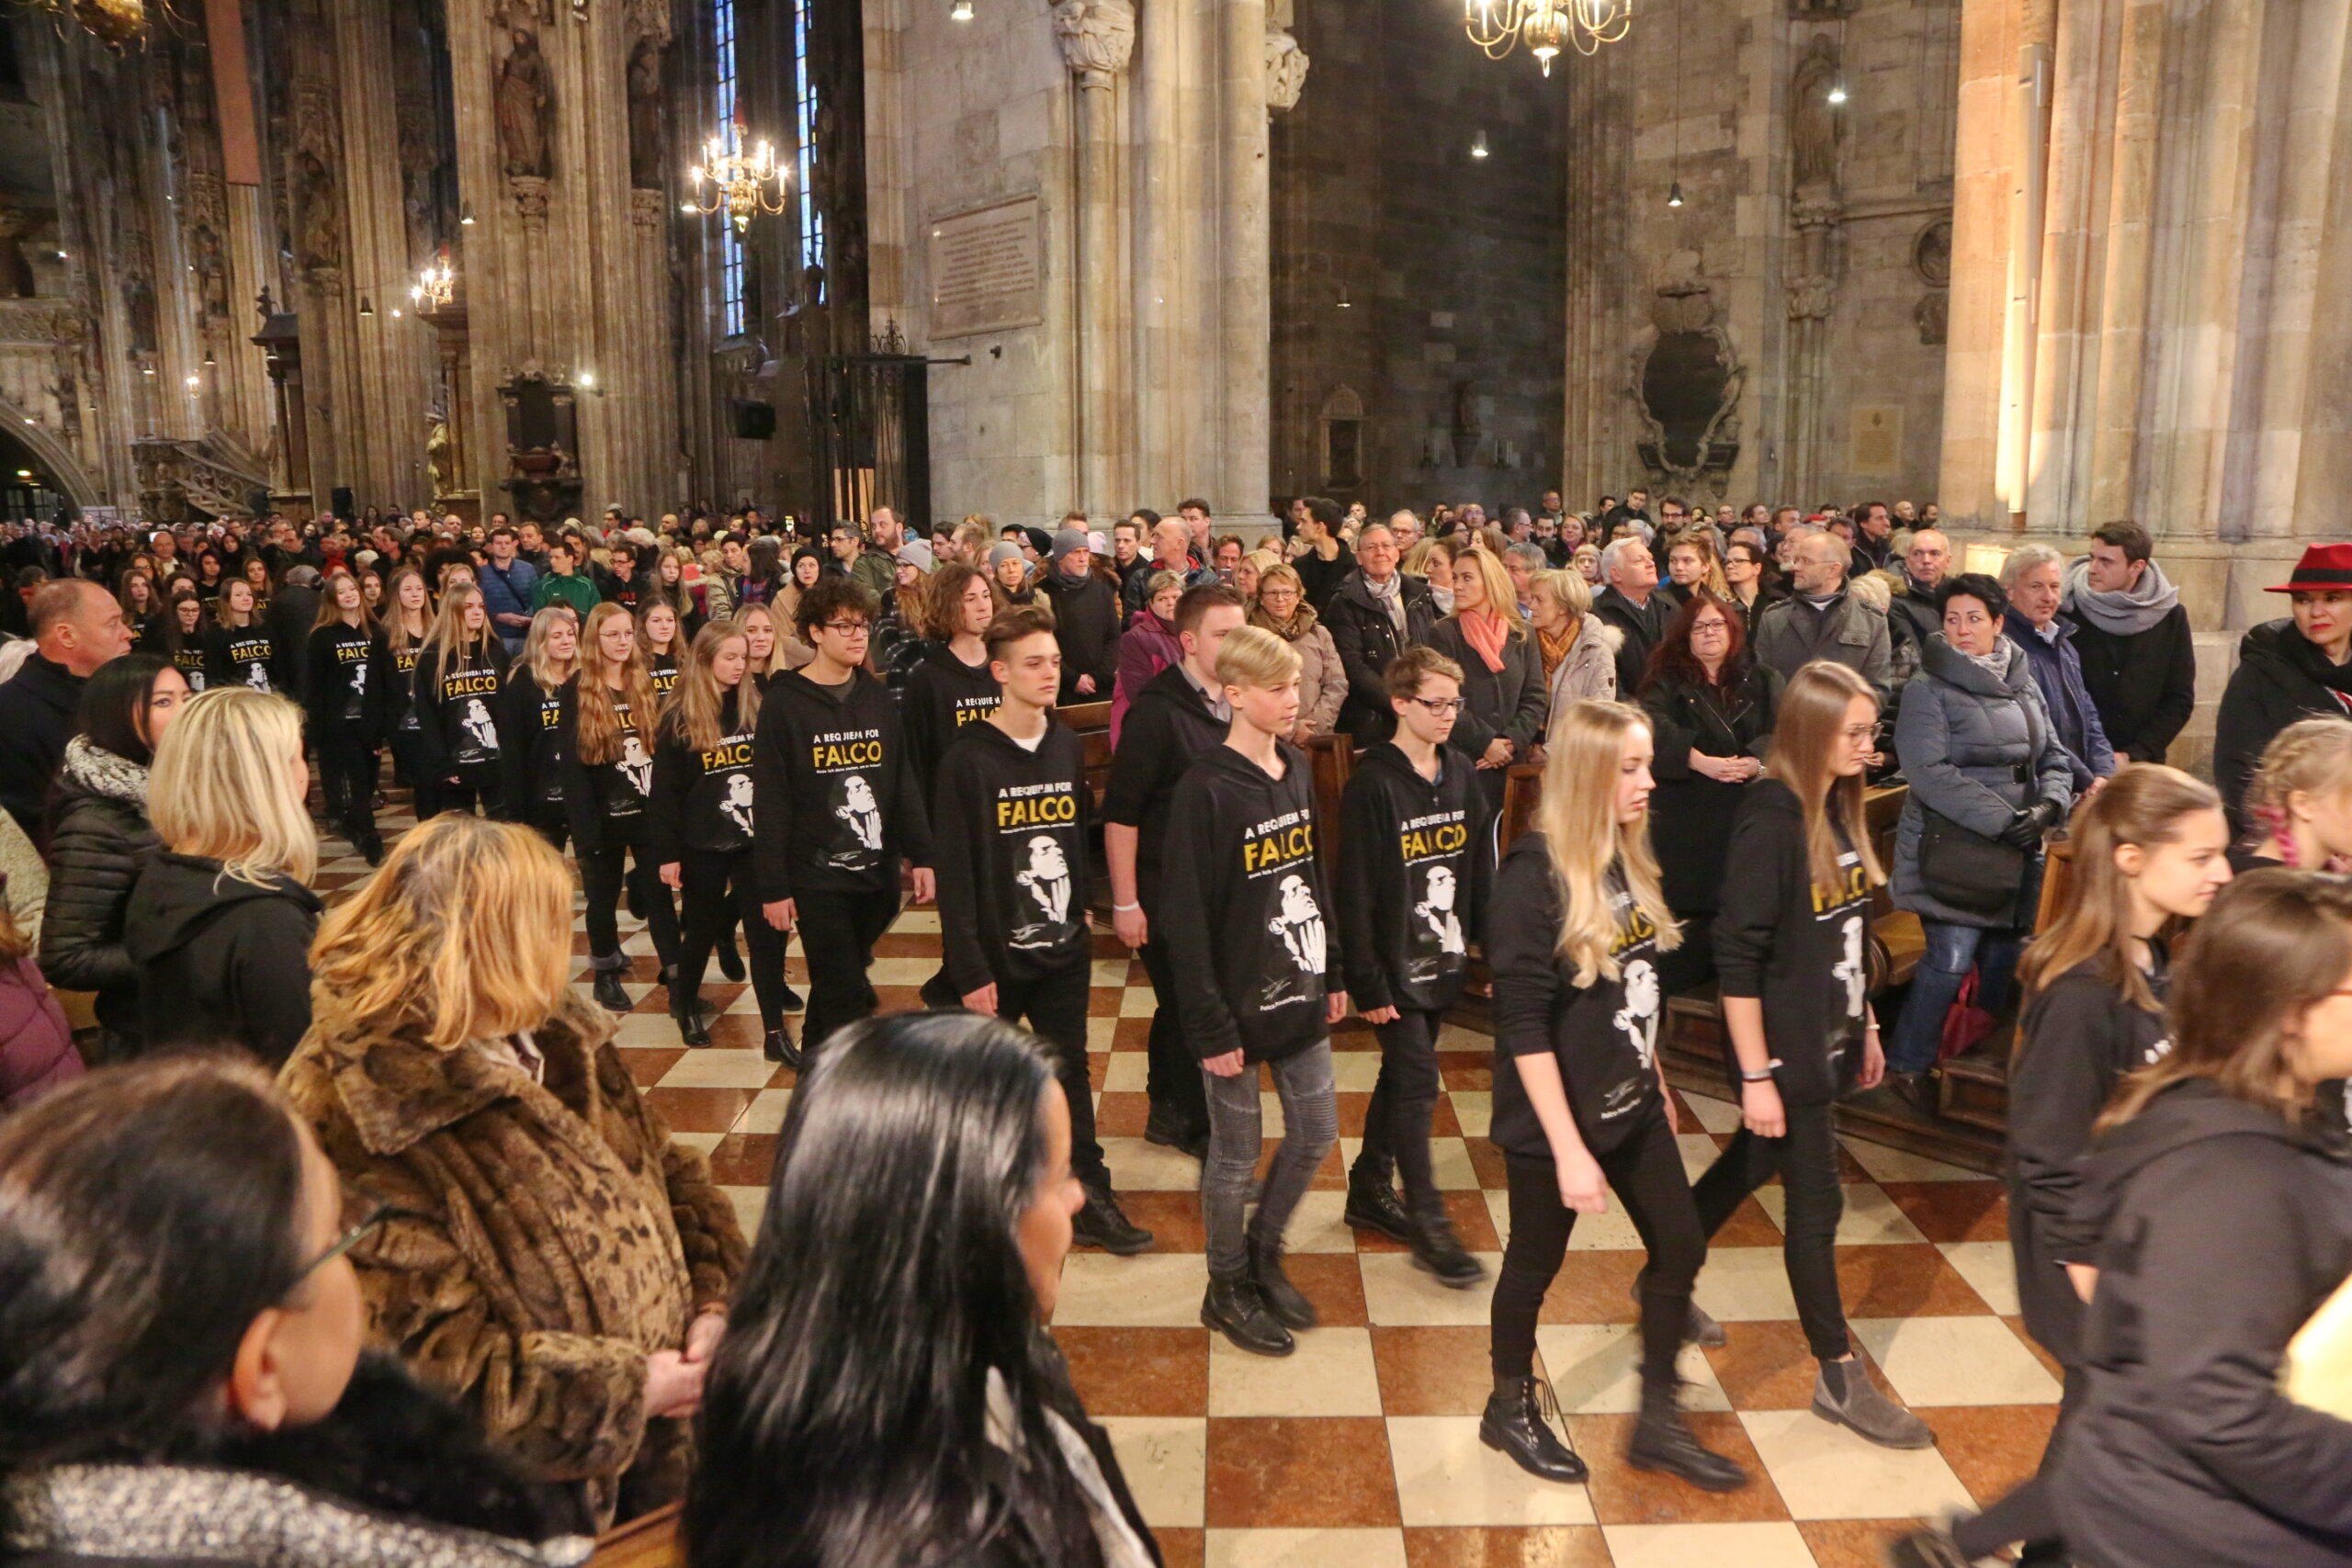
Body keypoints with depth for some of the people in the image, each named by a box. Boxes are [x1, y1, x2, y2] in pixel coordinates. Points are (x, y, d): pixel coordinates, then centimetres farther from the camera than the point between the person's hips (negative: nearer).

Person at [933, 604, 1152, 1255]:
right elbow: (955, 873, -14)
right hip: (997, 956, -4)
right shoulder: (969, 758, -13)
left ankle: (1090, 1198, 17)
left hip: (1063, 947, 4)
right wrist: (970, 970, -16)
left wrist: (1082, 907, 11)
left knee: (1070, 1070, 9)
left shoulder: (1068, 748, 4)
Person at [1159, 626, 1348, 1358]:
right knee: (1236, 1152, 8)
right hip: (1238, 1003, -7)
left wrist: (1333, 973, 12)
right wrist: (1211, 1027, -18)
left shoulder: (1296, 771, 4)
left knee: (1316, 1132, 15)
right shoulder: (1206, 790, -18)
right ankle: (1228, 1289, 29)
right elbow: (1185, 916, -18)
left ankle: (1264, 1254, 38)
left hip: (1298, 992, 7)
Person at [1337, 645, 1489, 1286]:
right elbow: (1355, 892, -16)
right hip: (1394, 968, -6)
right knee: (1416, 1082, -4)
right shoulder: (1373, 786, -15)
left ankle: (1370, 1189, 31)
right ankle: (1428, 1223, 6)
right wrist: (1368, 984, -17)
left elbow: (1481, 873, 10)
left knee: (1402, 1078, 16)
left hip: (1444, 962, 7)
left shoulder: (1460, 776, 5)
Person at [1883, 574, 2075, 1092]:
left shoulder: (2023, 686, 14)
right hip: (1950, 850, -6)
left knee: (2003, 957, 10)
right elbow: (1930, 773, -16)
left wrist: (2050, 805, -6)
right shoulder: (1928, 690, -7)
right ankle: (1905, 1066, 0)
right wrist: (2002, 820, -19)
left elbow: (2054, 757, 15)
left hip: (2015, 854, 6)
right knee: (1950, 958, -13)